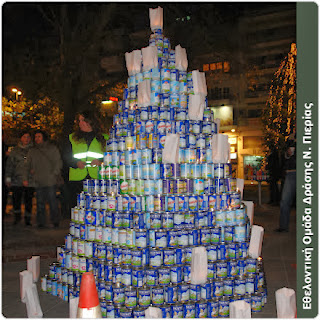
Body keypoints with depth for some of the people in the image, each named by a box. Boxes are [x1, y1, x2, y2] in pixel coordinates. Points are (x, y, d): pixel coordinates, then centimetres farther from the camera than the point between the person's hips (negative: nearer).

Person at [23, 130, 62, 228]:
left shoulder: (52, 148, 6)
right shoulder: (32, 151, 16)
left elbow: (58, 162, 3)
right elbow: (27, 165, 17)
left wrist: (54, 174, -8)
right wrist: (25, 178, 7)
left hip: (50, 181, -3)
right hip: (38, 182, 3)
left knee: (53, 202, -2)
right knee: (40, 203, 4)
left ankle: (55, 222, 9)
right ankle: (41, 223, 11)